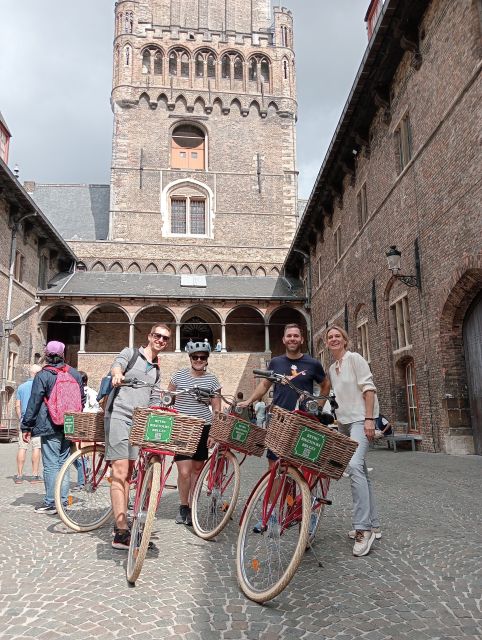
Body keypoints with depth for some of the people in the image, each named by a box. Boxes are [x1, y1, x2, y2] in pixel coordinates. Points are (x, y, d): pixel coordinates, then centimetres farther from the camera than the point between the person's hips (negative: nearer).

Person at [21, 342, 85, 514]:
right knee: (63, 462, 12)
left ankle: (51, 503, 1)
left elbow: (34, 403, -7)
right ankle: (62, 500, 15)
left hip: (50, 427, -5)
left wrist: (26, 427, -1)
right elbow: (82, 398, 14)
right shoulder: (75, 374, 7)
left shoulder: (43, 375, -8)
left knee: (51, 465, -1)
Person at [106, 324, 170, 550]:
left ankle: (119, 523, 21)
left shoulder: (156, 371, 21)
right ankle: (122, 533, -11)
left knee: (127, 474, 11)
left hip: (139, 421, 7)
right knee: (120, 474, -11)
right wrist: (117, 374, -40)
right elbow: (116, 364, -17)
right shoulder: (131, 353, 4)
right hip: (118, 416, -7)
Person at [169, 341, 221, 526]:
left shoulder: (212, 380, 2)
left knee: (197, 469, 8)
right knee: (184, 471, -9)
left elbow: (217, 409, 4)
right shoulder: (179, 375, 2)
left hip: (202, 428, 1)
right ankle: (183, 507, 14)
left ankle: (192, 508, 23)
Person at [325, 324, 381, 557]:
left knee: (354, 464, -25)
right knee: (360, 471, 9)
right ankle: (373, 525, 17)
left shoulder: (354, 358, -4)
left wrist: (369, 419, -19)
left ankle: (363, 527, -22)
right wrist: (336, 421, 18)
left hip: (361, 420, -8)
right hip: (344, 423, 8)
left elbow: (368, 388, -12)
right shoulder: (331, 369, 17)